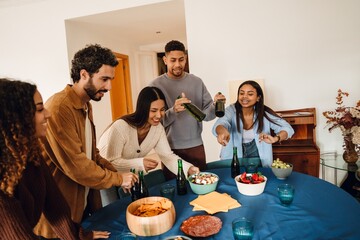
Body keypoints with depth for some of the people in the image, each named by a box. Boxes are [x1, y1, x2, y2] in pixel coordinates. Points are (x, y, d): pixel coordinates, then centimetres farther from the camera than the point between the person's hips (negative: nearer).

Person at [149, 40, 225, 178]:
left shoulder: (197, 82, 2)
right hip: (170, 148, -2)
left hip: (196, 146, 3)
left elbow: (206, 114, 0)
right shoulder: (156, 85, -6)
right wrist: (173, 110, -30)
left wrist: (214, 105, -21)